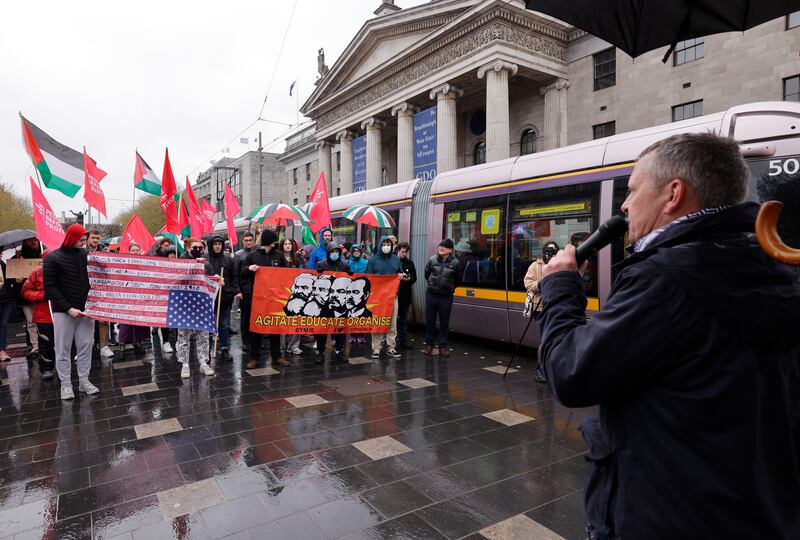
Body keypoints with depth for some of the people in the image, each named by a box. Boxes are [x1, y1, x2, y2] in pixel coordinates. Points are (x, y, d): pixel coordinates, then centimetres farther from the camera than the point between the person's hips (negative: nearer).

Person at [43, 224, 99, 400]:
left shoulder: (87, 254, 4)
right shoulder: (53, 258, -5)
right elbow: (50, 288, -8)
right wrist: (68, 308, -16)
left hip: (85, 309, 3)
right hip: (63, 311, -3)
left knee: (85, 346, 6)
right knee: (63, 349, 4)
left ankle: (84, 381, 16)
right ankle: (65, 384, 14)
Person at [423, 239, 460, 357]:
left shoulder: (455, 263, -5)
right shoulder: (432, 259, -2)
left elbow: (458, 279, 9)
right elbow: (426, 273, 14)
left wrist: (450, 287, 10)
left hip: (446, 297, -1)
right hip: (431, 295, 1)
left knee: (444, 322, 6)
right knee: (429, 320, 8)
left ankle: (443, 346, 17)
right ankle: (429, 344, 22)